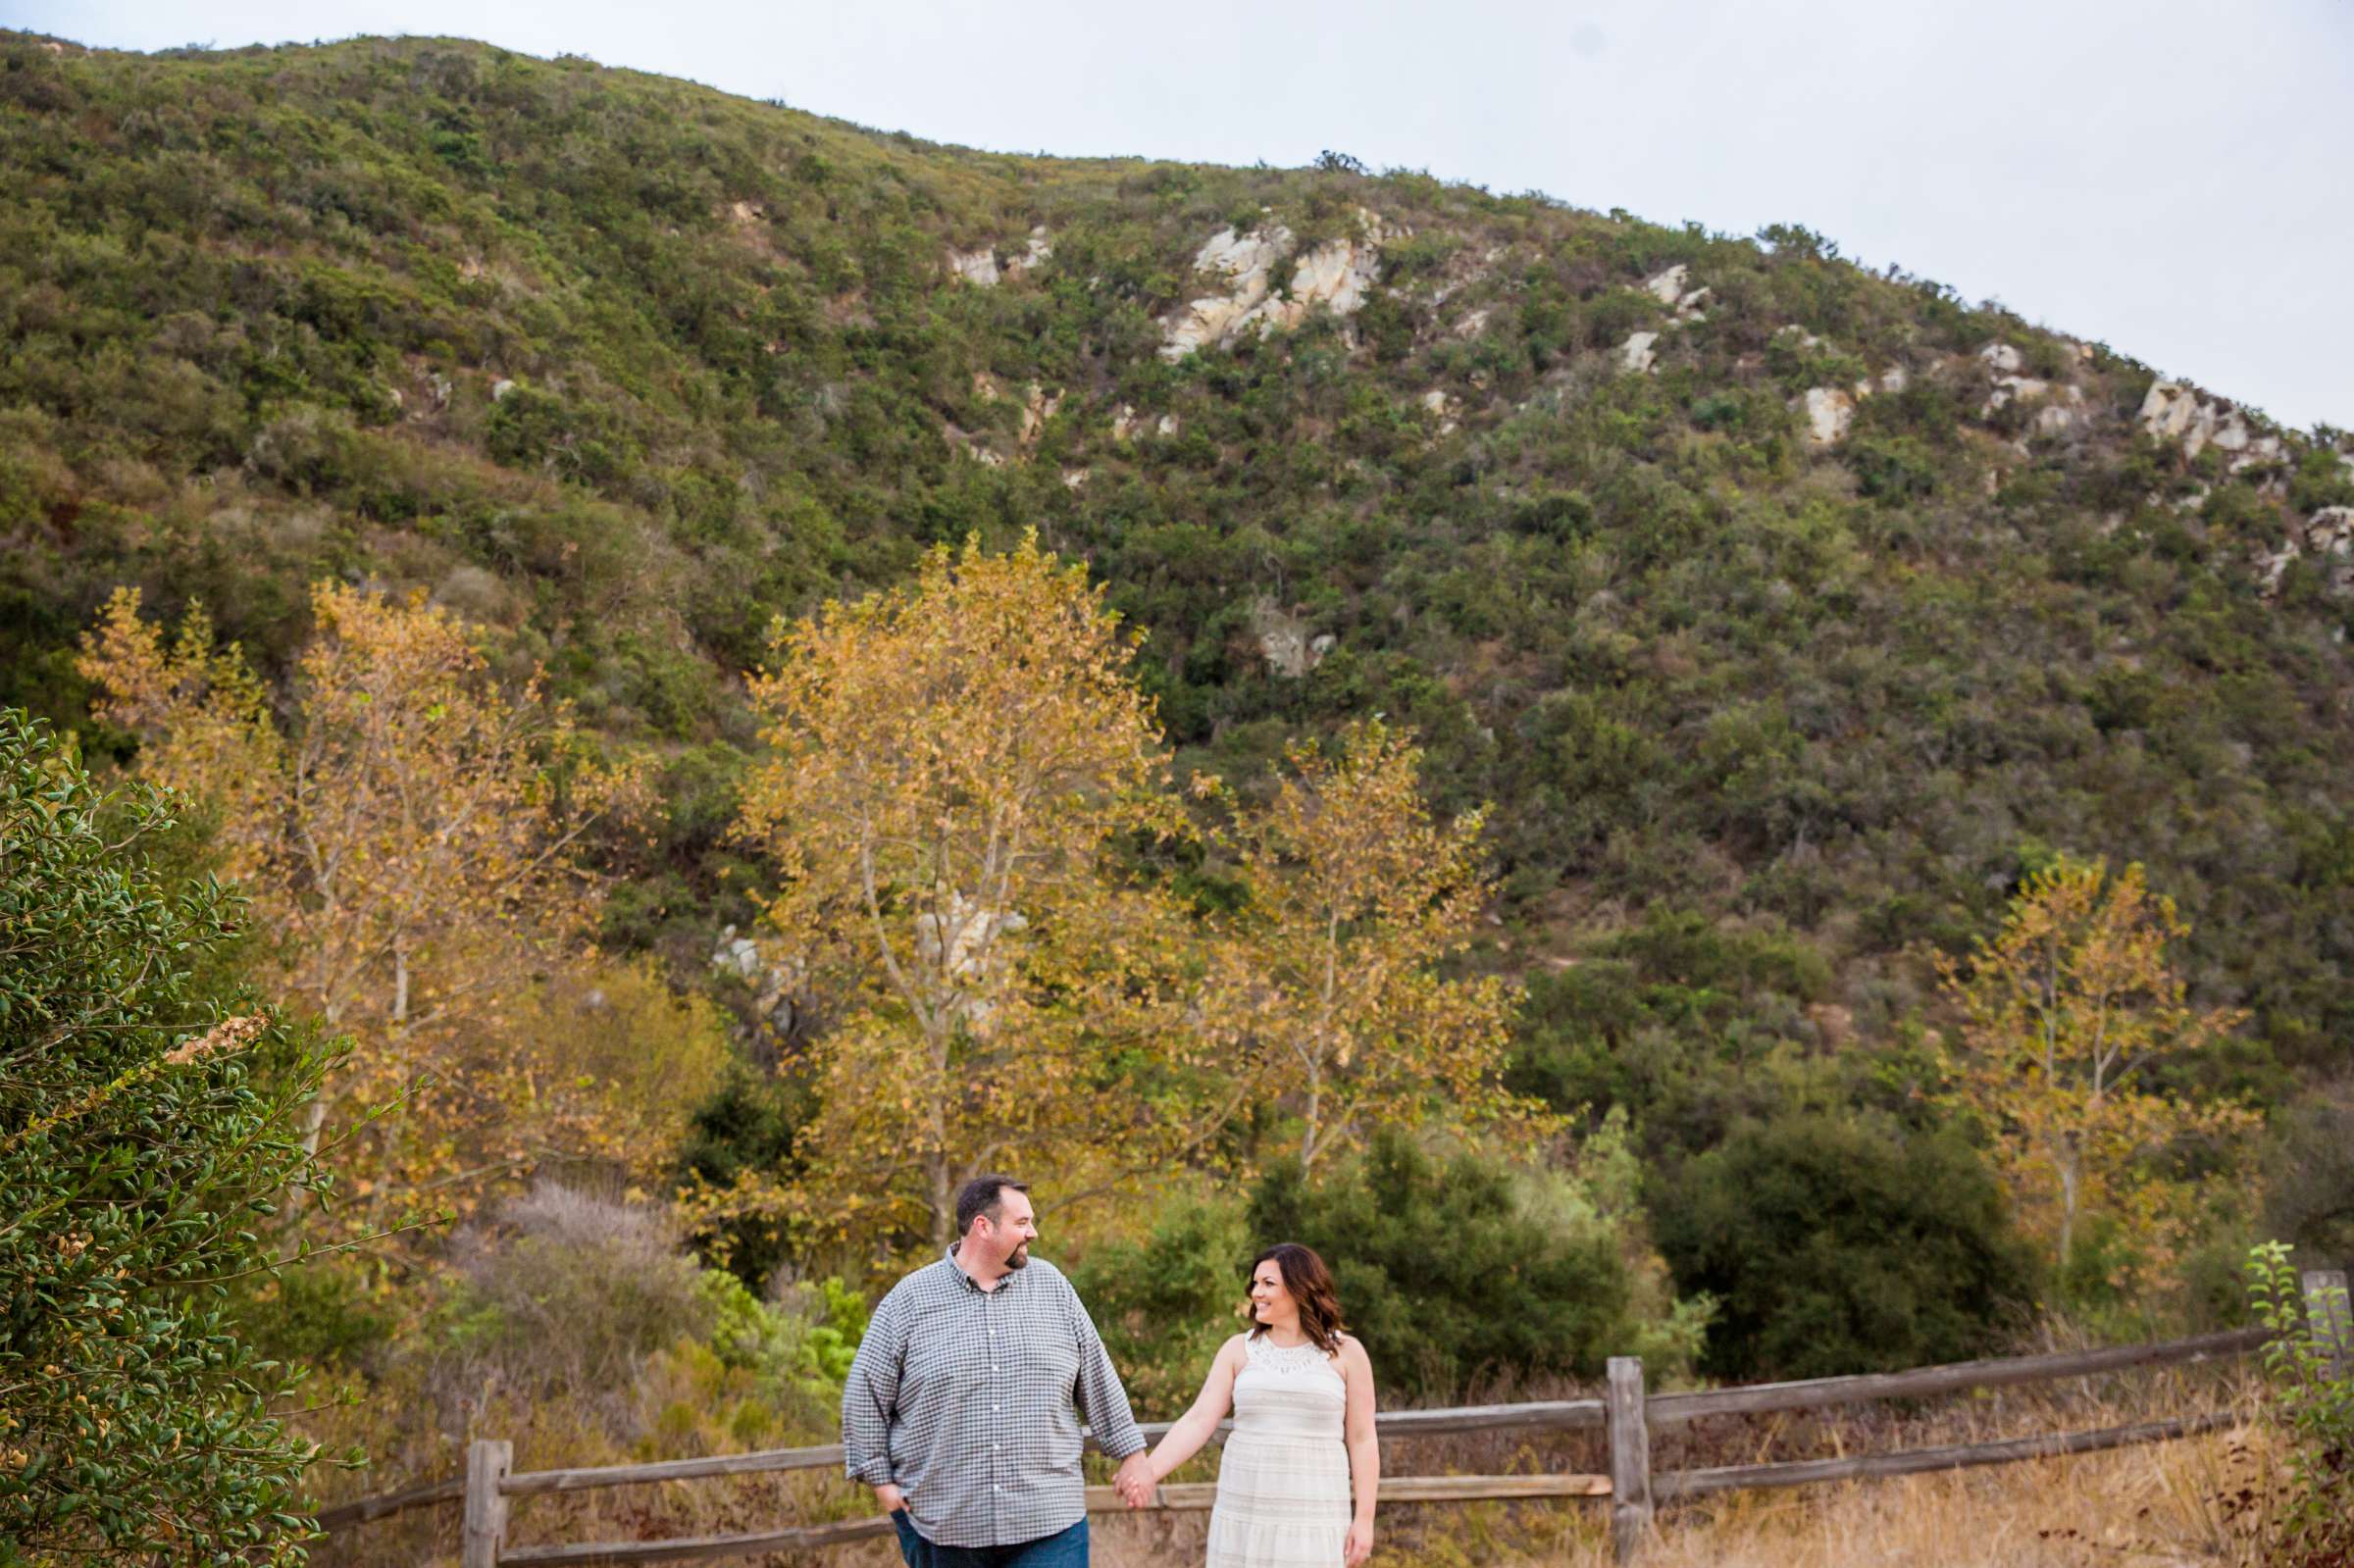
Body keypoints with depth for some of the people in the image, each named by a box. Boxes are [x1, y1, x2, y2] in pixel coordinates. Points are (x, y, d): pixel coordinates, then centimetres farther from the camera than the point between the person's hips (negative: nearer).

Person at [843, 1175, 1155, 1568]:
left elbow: (1098, 1379, 11)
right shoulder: (909, 1299, -1)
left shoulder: (1052, 1286, 6)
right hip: (943, 1523, -1)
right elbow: (865, 1394, 3)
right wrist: (882, 1481, 1)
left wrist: (1131, 1452, 11)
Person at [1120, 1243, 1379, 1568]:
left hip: (1313, 1517, -2)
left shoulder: (1345, 1351, -1)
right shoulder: (1239, 1350, 4)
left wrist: (1364, 1519, -6)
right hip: (1245, 1513, 2)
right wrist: (1147, 1474, -19)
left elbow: (1363, 1439, 0)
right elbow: (1198, 1422, -5)